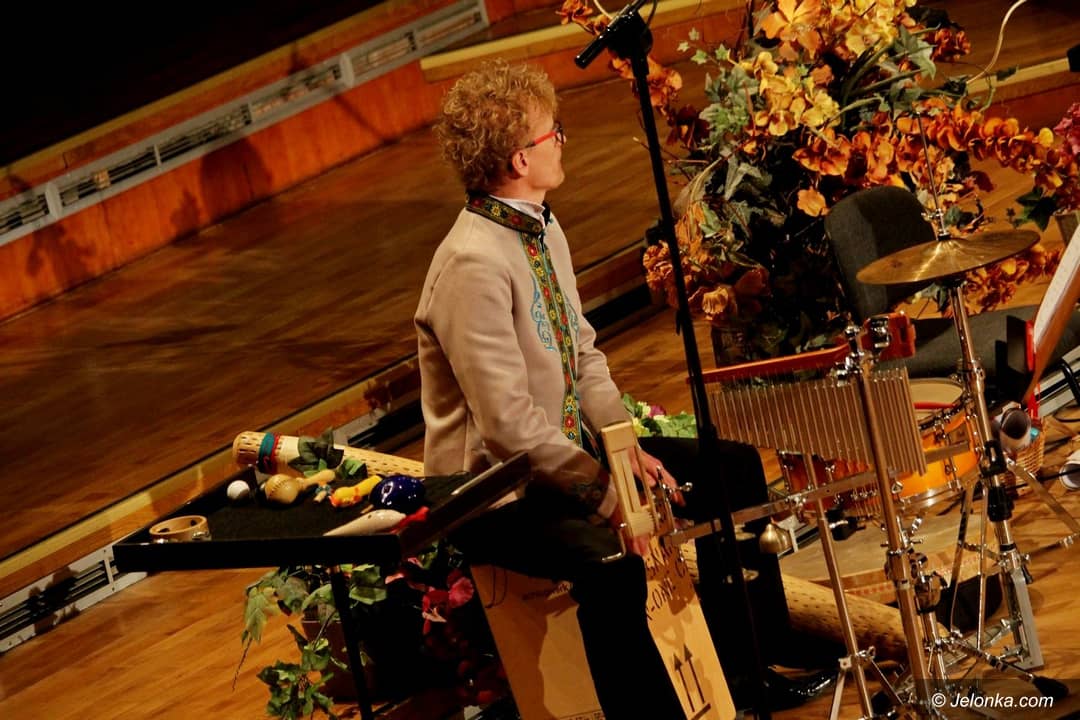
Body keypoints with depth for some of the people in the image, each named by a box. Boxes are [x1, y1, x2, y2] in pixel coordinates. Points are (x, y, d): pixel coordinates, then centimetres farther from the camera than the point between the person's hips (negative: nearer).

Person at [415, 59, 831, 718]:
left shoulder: (544, 230, 4)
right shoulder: (473, 264, -26)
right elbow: (508, 423, -28)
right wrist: (607, 494, -27)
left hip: (568, 450, 10)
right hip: (495, 493, -10)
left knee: (734, 469, 11)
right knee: (609, 561, -36)